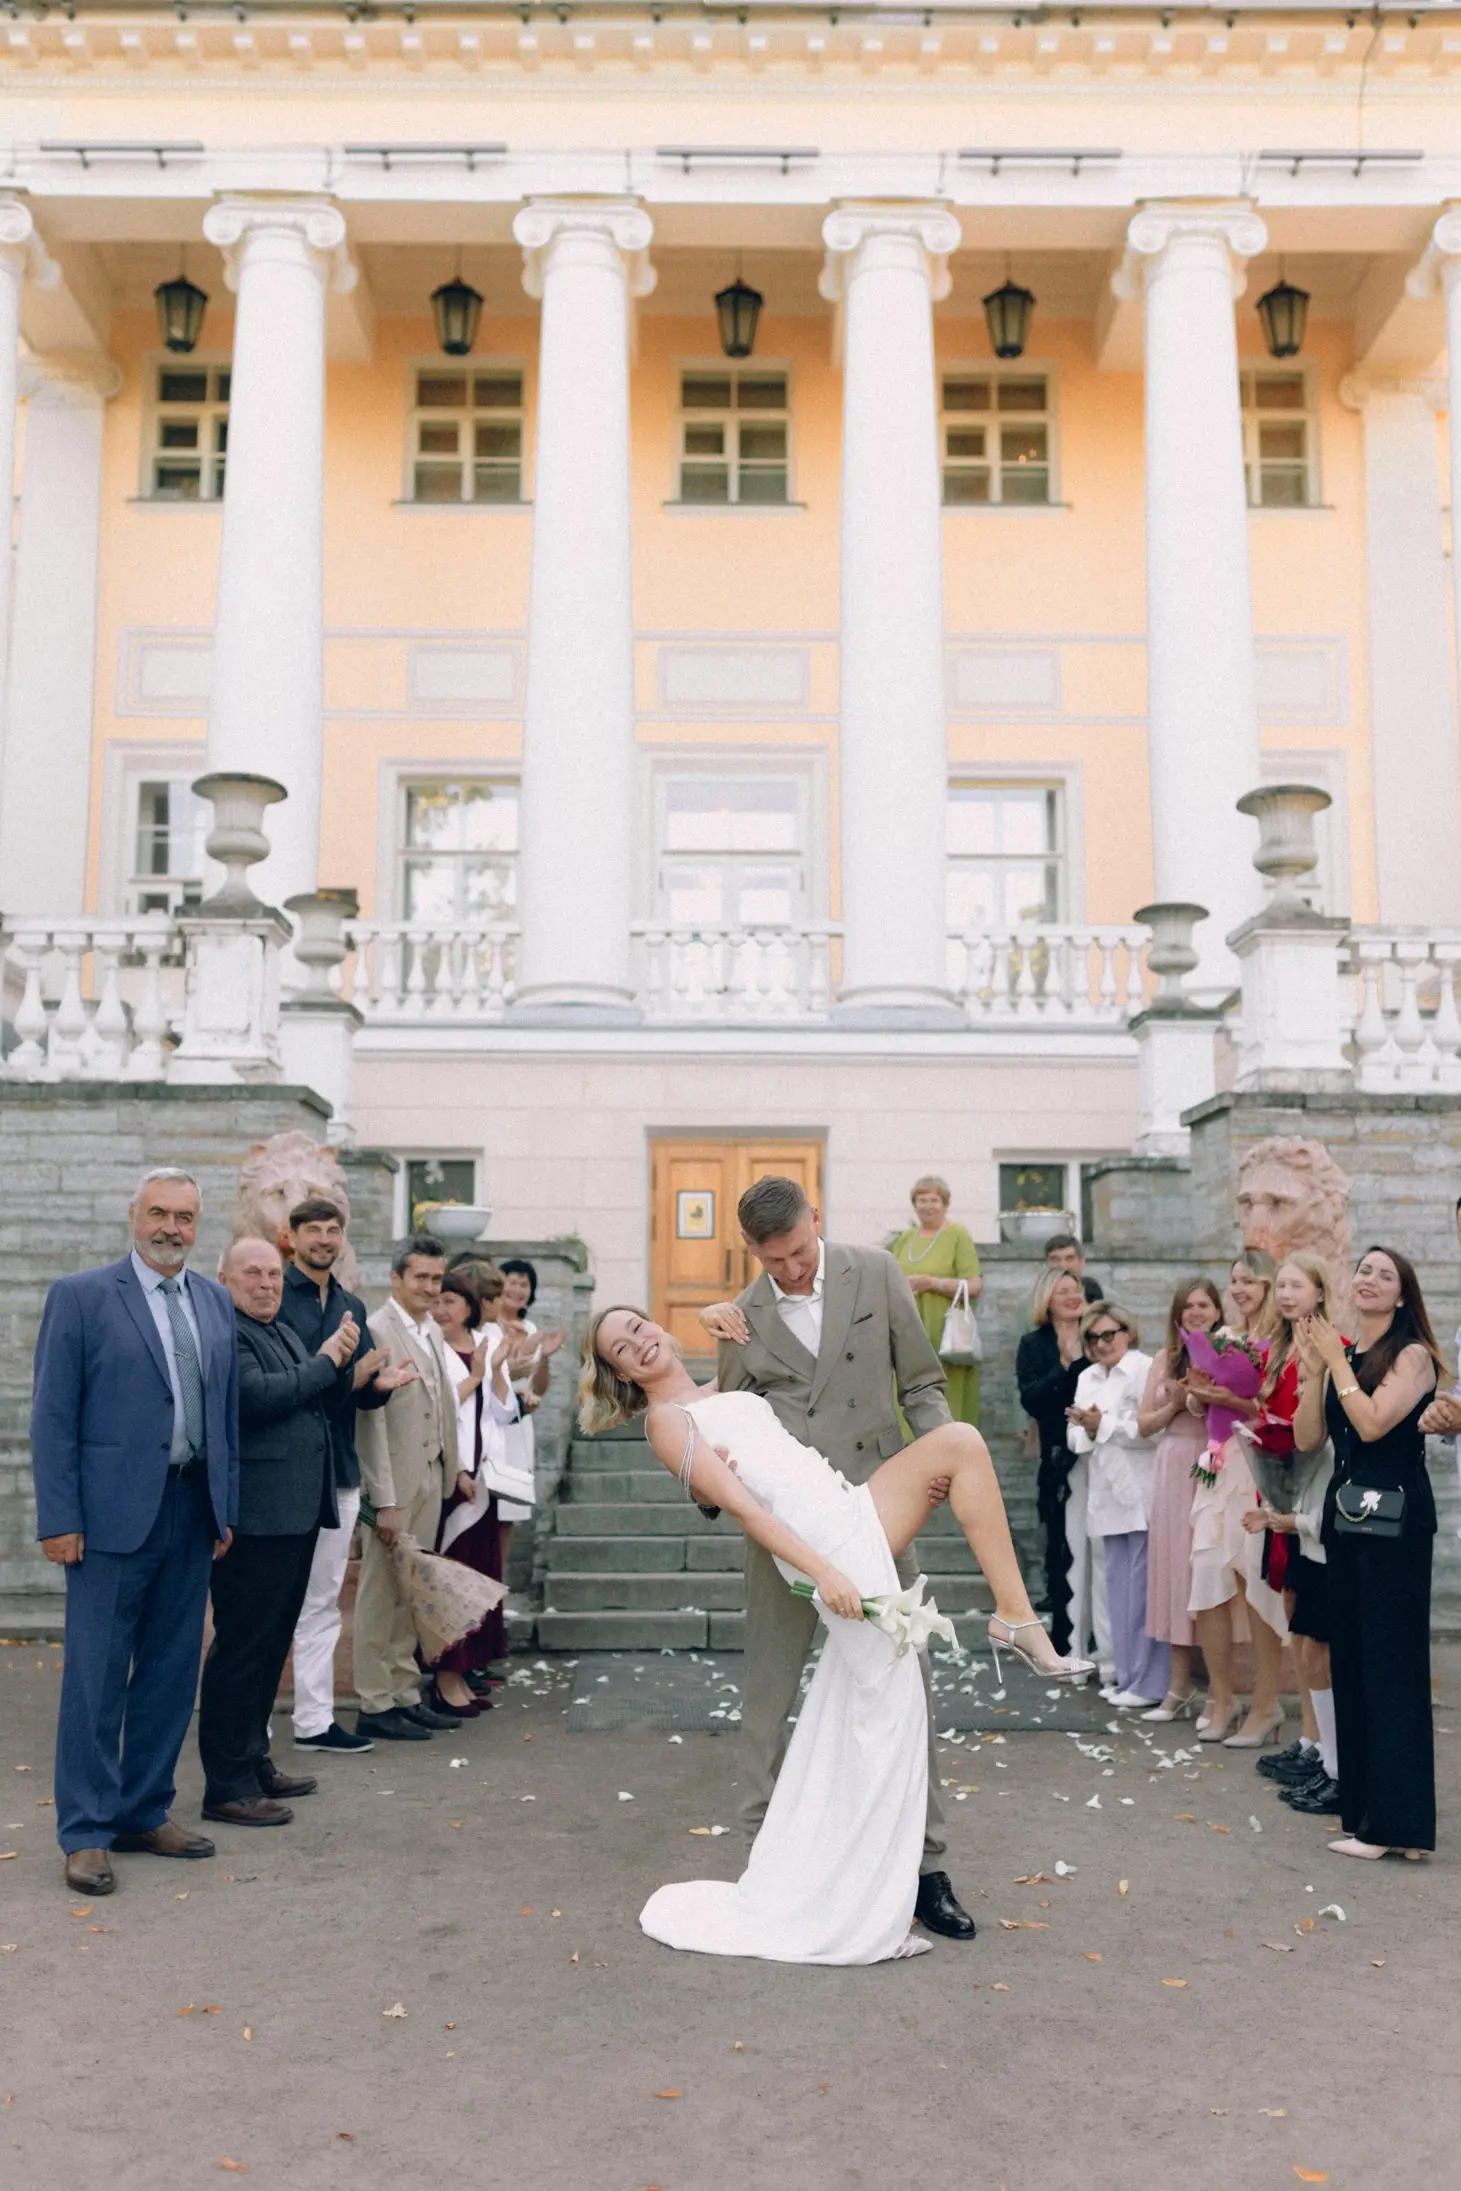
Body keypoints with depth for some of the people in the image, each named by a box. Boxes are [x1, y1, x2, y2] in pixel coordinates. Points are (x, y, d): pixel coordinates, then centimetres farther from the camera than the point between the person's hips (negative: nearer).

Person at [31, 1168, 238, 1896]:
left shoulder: (216, 1302, 11)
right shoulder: (80, 1296, -4)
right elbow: (52, 1417, -6)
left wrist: (226, 1508, 10)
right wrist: (59, 1519, -11)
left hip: (193, 1512, 5)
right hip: (116, 1512, -5)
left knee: (172, 1673, 12)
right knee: (96, 1677, 1)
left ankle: (144, 1812, 25)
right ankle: (85, 1833, 13)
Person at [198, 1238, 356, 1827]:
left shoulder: (284, 1333, 19)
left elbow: (327, 1399, 21)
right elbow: (258, 1396, -25)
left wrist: (340, 1358, 3)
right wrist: (325, 1362, -13)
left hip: (297, 1511, 10)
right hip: (255, 1516, -10)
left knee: (271, 1644, 17)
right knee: (242, 1646, -3)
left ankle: (254, 1761, 28)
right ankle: (227, 1785, 5)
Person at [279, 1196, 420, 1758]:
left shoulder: (352, 1307, 15)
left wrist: (380, 1384, -8)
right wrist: (344, 1374, -22)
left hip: (338, 1470, 7)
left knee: (321, 1602, 12)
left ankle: (315, 1721, 19)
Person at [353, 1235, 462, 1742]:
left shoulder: (432, 1331, 13)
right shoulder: (376, 1332, -14)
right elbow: (370, 1423, -17)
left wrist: (449, 1472, 11)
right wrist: (384, 1502, -18)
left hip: (430, 1480, 8)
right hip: (394, 1481, -8)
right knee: (381, 1595, 1)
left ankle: (405, 1695, 24)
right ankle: (376, 1706, 10)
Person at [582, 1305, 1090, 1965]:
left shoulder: (724, 1390, 24)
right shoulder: (665, 1421, -1)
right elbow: (738, 1503, -11)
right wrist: (820, 1569, -18)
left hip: (857, 1515, 8)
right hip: (827, 1543, -8)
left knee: (959, 1441, -2)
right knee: (884, 1707, -6)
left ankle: (1014, 1615, -4)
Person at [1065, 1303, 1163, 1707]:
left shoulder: (1146, 1370, -6)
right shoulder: (1087, 1378, 17)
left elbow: (1152, 1429, -15)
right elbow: (1075, 1437, 14)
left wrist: (1104, 1425, -13)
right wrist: (1086, 1429, -7)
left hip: (1141, 1495, -7)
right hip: (1109, 1495, 7)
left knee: (1141, 1586, -6)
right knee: (1118, 1584, 10)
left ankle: (1148, 1682, 1)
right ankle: (1127, 1675, 18)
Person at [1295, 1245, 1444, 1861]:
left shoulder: (1413, 1355, -6)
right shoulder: (1341, 1356, 12)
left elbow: (1373, 1423, -20)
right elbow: (1307, 1438, 4)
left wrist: (1336, 1361, -11)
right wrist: (1312, 1369, -5)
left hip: (1395, 1520, -7)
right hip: (1345, 1515, 7)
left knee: (1390, 1664, -5)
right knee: (1349, 1661, 11)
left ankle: (1394, 1821, 0)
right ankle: (1360, 1803, 21)